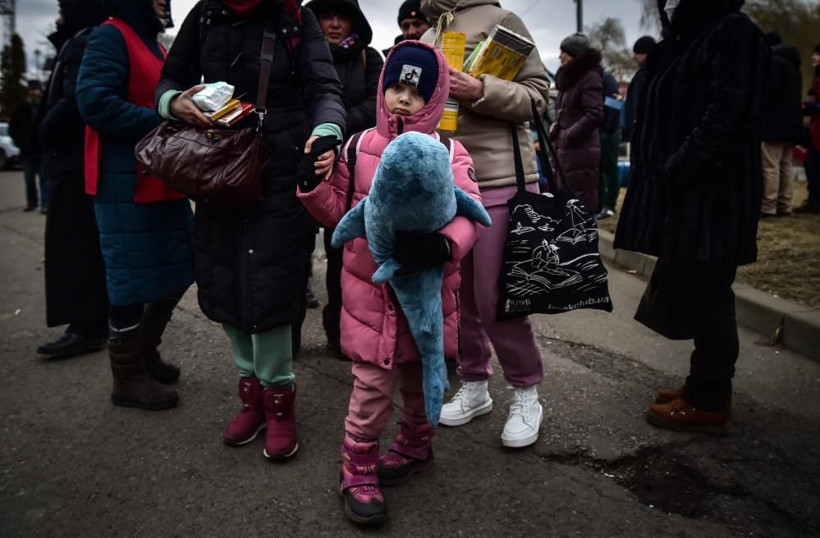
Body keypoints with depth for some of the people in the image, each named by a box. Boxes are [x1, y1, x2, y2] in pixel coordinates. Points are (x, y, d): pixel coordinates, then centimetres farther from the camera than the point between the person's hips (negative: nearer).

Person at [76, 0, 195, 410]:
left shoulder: (153, 46, 19)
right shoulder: (111, 37, -9)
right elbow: (93, 101, -21)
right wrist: (163, 123, -21)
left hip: (164, 183, 9)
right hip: (127, 186, -9)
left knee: (180, 269, 14)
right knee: (132, 280, -1)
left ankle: (144, 352, 31)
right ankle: (128, 377, 14)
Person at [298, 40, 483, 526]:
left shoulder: (450, 155, -4)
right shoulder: (359, 148, 1)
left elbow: (468, 215, -14)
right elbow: (340, 213, 8)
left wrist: (445, 244, -34)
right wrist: (314, 187, -12)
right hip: (371, 289, 0)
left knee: (423, 378, 18)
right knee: (372, 384, 1)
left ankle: (416, 444, 43)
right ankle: (359, 468, 22)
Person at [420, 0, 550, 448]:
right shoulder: (427, 40, 17)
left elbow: (537, 95, -8)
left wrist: (480, 90, -22)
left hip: (499, 182, -6)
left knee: (495, 298, -4)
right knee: (457, 294, 9)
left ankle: (525, 394, 15)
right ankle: (473, 386, 25)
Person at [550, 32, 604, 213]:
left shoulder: (590, 77, -9)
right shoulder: (570, 77, 19)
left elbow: (594, 115, -18)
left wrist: (568, 136, -16)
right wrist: (557, 129, 8)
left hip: (582, 151, -10)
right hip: (567, 150, 10)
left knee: (582, 206, -8)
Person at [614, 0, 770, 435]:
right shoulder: (686, 36, 20)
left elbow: (728, 119, -19)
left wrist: (675, 171, -18)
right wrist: (661, 177, 11)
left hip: (710, 197, -9)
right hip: (682, 195, 9)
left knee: (705, 295, -3)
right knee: (689, 291, 14)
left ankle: (709, 402, 9)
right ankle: (705, 384, 27)